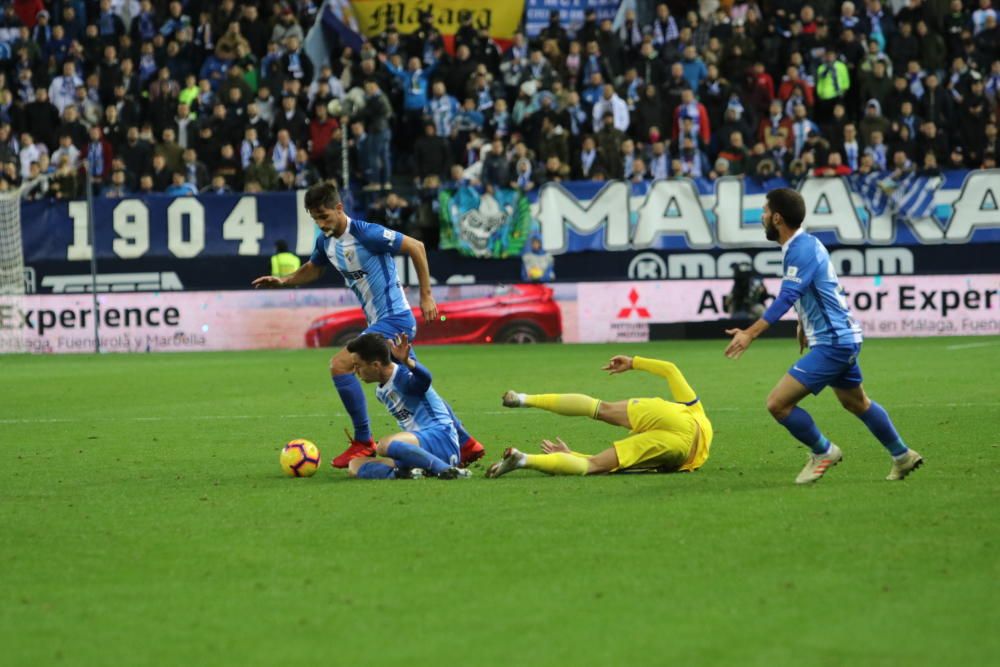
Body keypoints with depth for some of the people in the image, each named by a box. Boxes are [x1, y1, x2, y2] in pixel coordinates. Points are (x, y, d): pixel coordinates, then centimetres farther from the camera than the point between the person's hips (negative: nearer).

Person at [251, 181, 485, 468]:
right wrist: (283, 281, 8)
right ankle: (466, 444, 22)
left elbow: (416, 247, -12)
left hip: (394, 318, -9)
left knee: (340, 365, -18)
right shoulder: (326, 242, 7)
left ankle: (363, 442, -8)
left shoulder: (367, 234, -18)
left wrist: (426, 296, -9)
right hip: (379, 323, 9)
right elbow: (313, 269, 27)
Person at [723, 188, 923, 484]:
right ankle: (903, 456, 39)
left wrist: (750, 333, -38)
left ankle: (823, 452, 5)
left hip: (832, 343, -11)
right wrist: (803, 325, 35)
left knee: (778, 403, -12)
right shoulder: (803, 244, 9)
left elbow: (786, 298, -32)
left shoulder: (803, 250, -21)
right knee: (856, 402, 27)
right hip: (842, 337, 11)